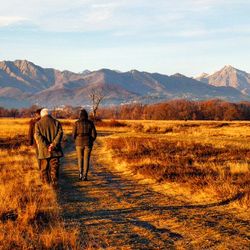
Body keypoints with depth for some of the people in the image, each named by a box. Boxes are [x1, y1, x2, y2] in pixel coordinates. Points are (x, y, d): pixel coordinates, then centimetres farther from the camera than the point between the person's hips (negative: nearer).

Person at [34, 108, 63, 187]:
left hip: (44, 150, 0)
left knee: (44, 167, 13)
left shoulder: (38, 124, 3)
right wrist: (53, 144, -16)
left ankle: (46, 183, 21)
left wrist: (46, 147, -16)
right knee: (54, 167, 0)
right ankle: (54, 182, -14)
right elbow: (60, 133, -8)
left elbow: (38, 136, -11)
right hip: (55, 150, 0)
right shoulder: (56, 122, 6)